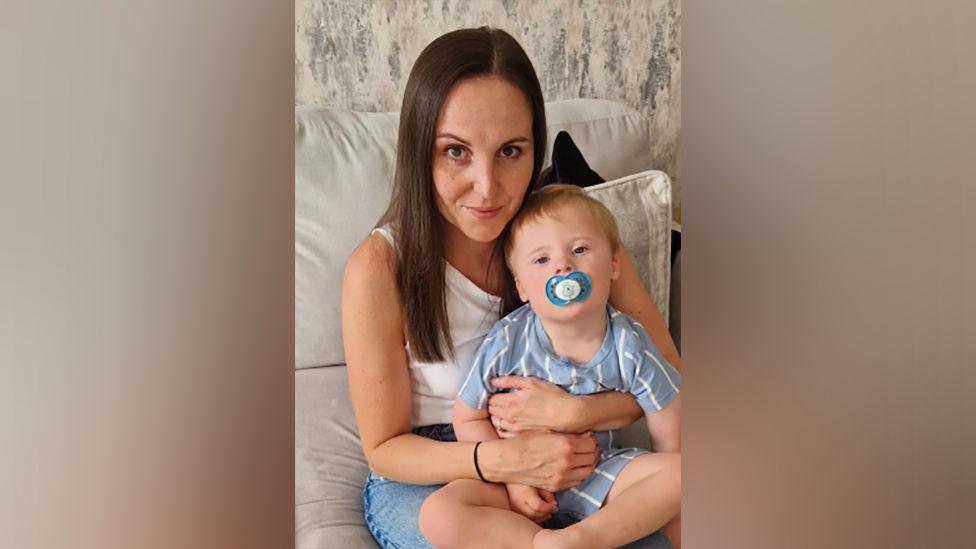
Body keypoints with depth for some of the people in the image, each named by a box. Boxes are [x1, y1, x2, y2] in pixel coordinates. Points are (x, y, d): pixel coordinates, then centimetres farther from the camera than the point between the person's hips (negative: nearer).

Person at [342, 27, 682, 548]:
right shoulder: (379, 269, -21)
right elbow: (384, 447, -11)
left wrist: (573, 412, -26)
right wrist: (500, 460, -29)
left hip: (559, 464, 3)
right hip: (423, 478, -2)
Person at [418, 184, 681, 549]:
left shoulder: (630, 348, -15)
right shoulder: (506, 344, -16)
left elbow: (670, 444, -8)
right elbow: (468, 419, -2)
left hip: (599, 471, 1)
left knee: (683, 470, -25)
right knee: (438, 515, -26)